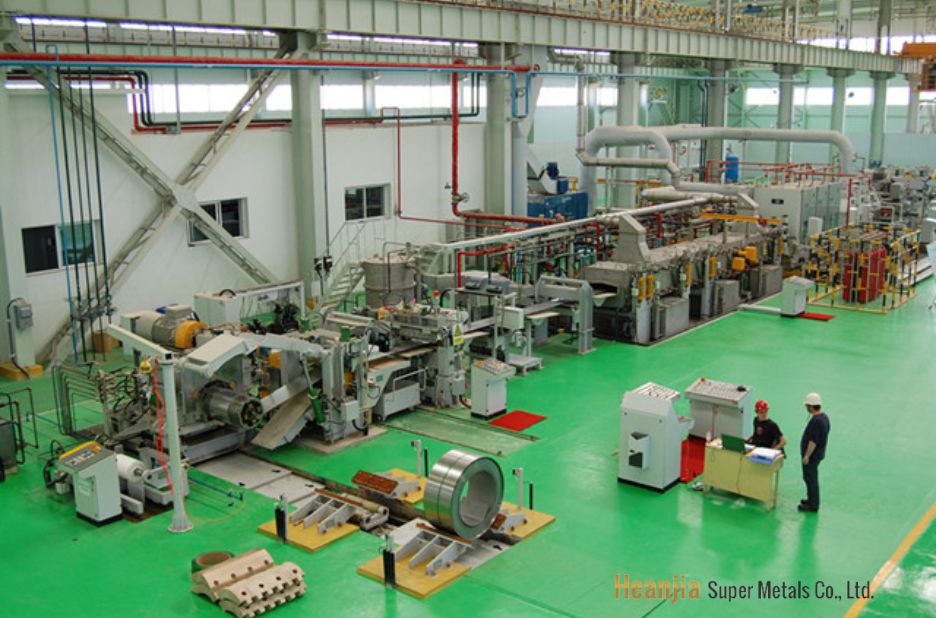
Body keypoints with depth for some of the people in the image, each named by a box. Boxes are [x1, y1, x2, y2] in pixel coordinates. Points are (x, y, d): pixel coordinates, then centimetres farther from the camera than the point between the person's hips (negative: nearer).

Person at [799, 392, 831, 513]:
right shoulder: (824, 416, 5)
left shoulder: (816, 421, -27)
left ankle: (813, 505, 11)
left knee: (811, 479, 2)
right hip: (818, 453, 10)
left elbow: (813, 441, -27)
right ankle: (811, 500, 34)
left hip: (812, 455, -10)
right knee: (810, 478, 22)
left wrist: (806, 456, -20)